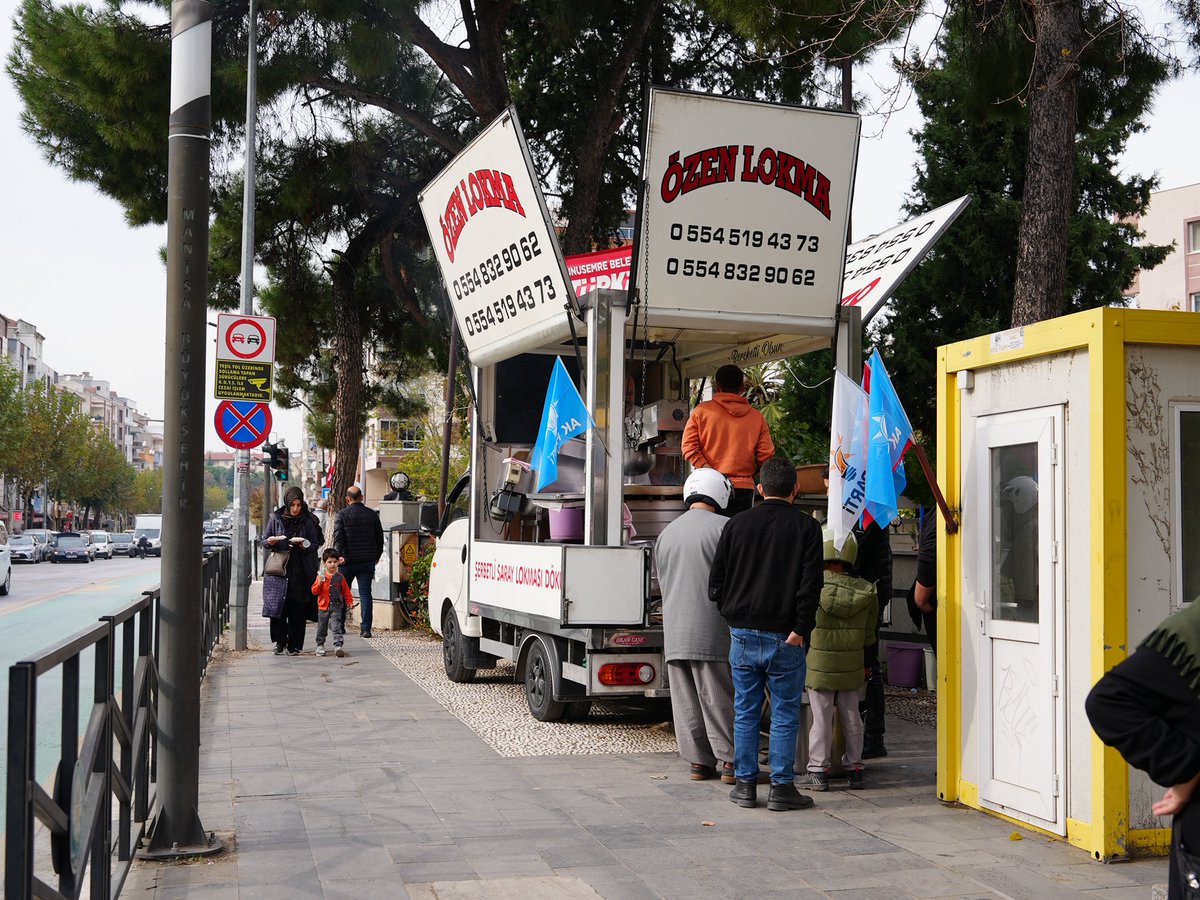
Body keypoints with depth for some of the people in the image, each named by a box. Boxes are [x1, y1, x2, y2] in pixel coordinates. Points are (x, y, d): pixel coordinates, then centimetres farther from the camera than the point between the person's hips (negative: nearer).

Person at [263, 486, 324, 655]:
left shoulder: (308, 521, 2)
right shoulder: (276, 519, 4)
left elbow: (316, 544, 6)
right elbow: (264, 540, 11)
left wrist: (305, 545, -15)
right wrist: (270, 542, -11)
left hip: (300, 572, 0)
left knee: (297, 610, -1)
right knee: (277, 606, -7)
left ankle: (294, 645, 8)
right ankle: (280, 640, 11)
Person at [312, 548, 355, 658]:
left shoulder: (340, 577, 2)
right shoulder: (321, 576, 1)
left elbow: (346, 591, 10)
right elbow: (315, 591, -4)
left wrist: (350, 602, 4)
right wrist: (319, 583, -21)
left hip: (336, 607, -1)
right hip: (323, 607, 1)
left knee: (336, 627, -11)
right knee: (321, 628, 12)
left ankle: (338, 646, -13)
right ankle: (320, 646, 27)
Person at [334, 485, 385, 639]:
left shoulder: (342, 514, -5)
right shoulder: (372, 514, 4)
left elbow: (338, 537, -13)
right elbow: (380, 537, 10)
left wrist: (339, 555, -16)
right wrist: (377, 555, 21)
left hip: (348, 561, -2)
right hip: (367, 561, 2)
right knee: (365, 593, 3)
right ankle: (366, 628, -3)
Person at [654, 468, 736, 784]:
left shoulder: (666, 534, 16)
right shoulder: (725, 528, -5)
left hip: (675, 634, 5)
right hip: (713, 632, -5)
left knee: (685, 701, 9)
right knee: (719, 700, 0)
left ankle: (699, 761, 13)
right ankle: (730, 761, 5)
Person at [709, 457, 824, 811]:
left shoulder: (737, 524, 4)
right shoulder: (806, 527, -3)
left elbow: (716, 580, 6)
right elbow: (810, 584, -11)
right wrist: (800, 629, -8)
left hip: (742, 634, 3)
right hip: (784, 637, -3)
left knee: (745, 713, 10)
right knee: (785, 715, 4)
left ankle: (745, 783, 14)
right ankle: (781, 787, 6)